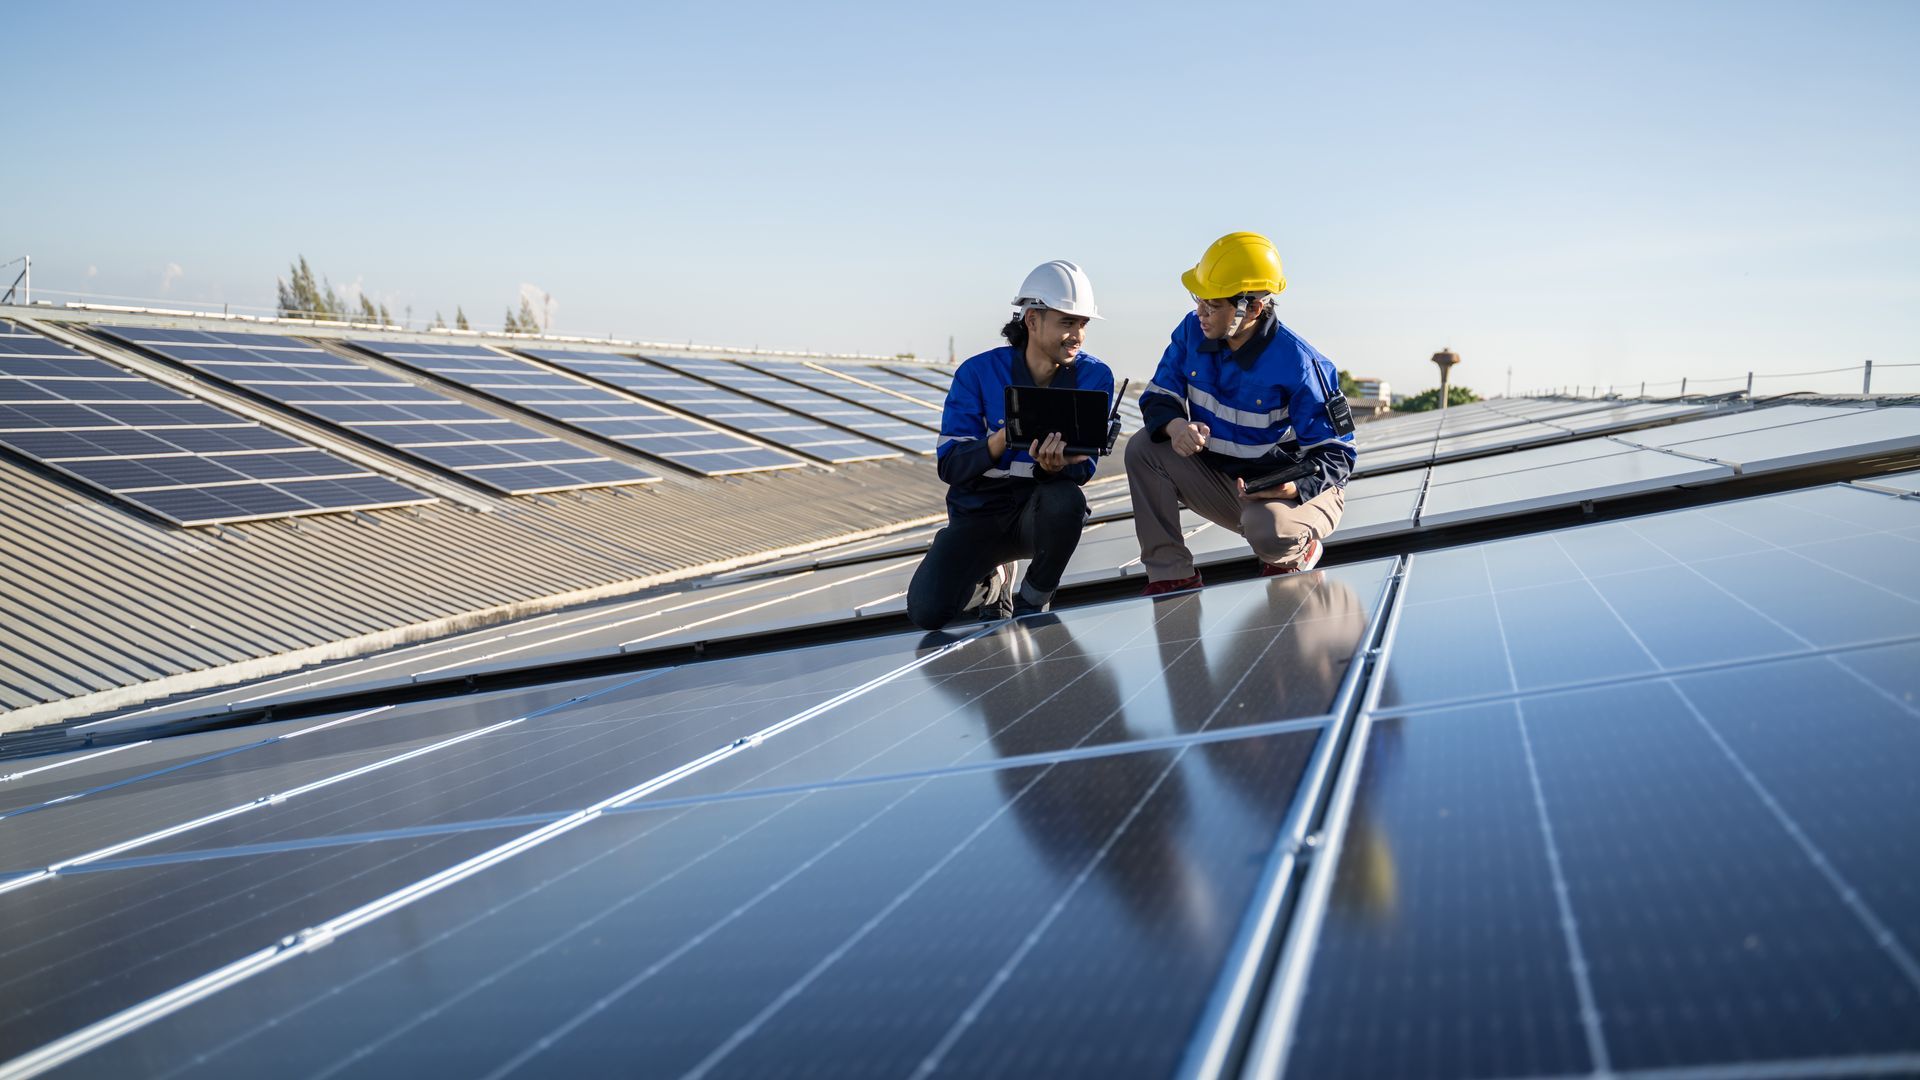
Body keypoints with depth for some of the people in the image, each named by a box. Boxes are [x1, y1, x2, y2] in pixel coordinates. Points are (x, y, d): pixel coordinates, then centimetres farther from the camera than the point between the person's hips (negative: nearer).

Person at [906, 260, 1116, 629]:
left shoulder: (1093, 376, -5)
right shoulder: (978, 372, -9)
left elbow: (1082, 467, -12)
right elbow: (950, 467, -13)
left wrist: (1056, 466, -37)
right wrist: (1004, 438, -33)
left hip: (1044, 513, 1)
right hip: (980, 512, -1)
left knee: (1067, 499, -37)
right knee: (926, 611, -24)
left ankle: (1032, 604, -7)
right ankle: (991, 582, 14)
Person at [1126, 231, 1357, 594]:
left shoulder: (1298, 364, -23)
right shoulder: (1193, 331, -6)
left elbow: (1335, 453, -19)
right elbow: (1158, 396, -1)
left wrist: (1294, 486, -40)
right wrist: (1175, 425, -27)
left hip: (1299, 491, -6)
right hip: (1222, 481, 6)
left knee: (1268, 530, -39)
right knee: (1143, 448, -14)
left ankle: (1297, 552, 3)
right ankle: (1170, 576, -9)